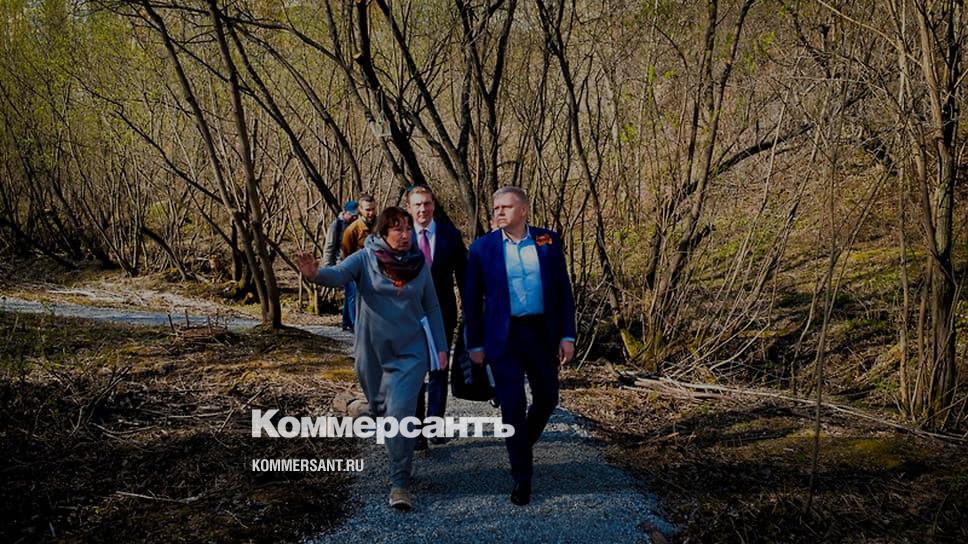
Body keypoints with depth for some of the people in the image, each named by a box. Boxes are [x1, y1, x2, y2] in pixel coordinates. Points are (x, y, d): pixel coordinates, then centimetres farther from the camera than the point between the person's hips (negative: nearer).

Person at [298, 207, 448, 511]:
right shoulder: (365, 259, -9)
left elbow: (432, 308, 4)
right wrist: (316, 274, -50)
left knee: (401, 414, -13)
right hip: (372, 352, 1)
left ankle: (400, 484, -6)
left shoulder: (419, 263, -3)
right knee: (379, 409, 18)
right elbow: (339, 274, -28)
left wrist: (441, 347, 3)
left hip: (410, 352, -1)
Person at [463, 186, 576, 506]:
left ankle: (523, 443, 41)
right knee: (513, 407, 0)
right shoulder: (483, 247, -2)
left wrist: (567, 335, -2)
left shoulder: (548, 241, 1)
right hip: (503, 337, -2)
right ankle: (521, 477, 13)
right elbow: (472, 299, 2)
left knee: (547, 399, 12)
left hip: (542, 333, 2)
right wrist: (475, 344, 1)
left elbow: (563, 290, 3)